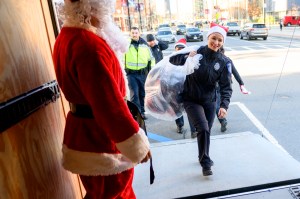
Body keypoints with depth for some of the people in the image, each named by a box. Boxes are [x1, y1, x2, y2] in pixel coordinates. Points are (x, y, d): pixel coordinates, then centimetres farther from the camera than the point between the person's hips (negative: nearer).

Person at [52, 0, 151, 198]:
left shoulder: (67, 36, 6)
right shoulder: (89, 45, -28)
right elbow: (111, 105, -28)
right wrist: (138, 145, -20)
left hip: (83, 132, 9)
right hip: (100, 137, -9)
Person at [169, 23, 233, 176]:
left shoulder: (224, 62, -9)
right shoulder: (196, 52, -14)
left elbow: (226, 87, -12)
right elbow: (172, 59, -12)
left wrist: (224, 105, -27)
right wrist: (187, 57, -31)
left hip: (209, 101, 3)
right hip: (191, 100, -3)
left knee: (206, 131, 16)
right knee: (203, 129, -19)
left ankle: (203, 157, 42)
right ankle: (205, 163, 0)